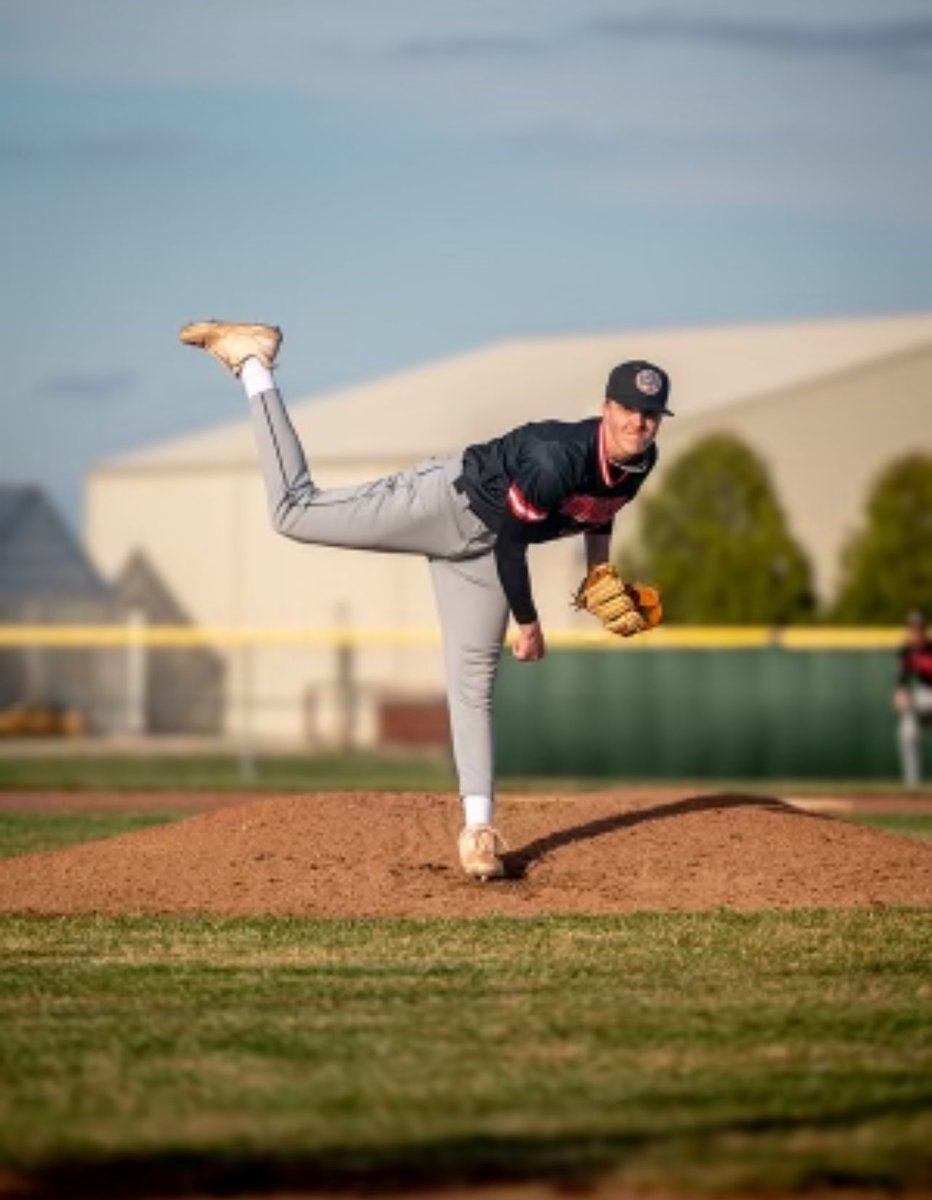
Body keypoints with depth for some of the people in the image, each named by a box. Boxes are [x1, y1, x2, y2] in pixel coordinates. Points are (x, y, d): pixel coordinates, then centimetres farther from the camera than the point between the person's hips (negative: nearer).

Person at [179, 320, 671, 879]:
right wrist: (528, 623, -16)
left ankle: (479, 827, 2)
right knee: (295, 512, -8)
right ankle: (253, 361, 5)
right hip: (444, 502, -7)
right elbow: (511, 540, -25)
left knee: (474, 685, 4)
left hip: (477, 551, 7)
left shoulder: (642, 462, -8)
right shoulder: (559, 457, -33)